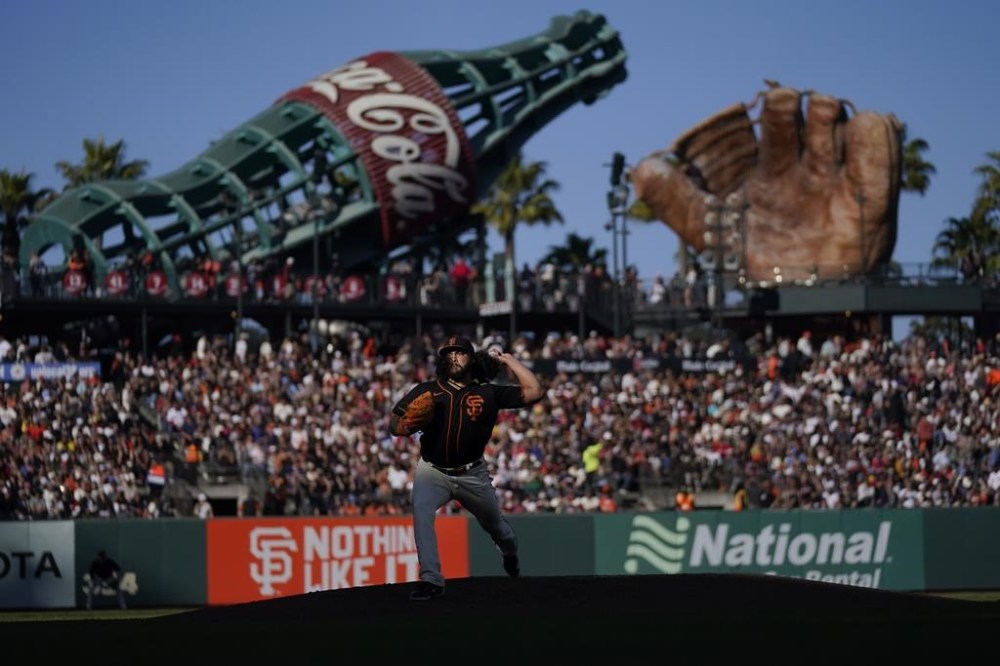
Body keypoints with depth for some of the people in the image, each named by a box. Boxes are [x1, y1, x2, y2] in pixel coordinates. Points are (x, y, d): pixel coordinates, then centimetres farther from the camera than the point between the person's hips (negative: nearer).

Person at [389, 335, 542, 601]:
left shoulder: (488, 393, -7)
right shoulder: (427, 390, -7)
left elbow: (534, 391, -11)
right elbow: (393, 423, -5)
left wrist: (506, 359, -7)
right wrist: (407, 424, -28)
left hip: (473, 474, 1)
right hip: (433, 470, -1)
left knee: (493, 523, 20)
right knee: (421, 511, -29)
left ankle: (510, 550, 57)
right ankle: (431, 579, -28)